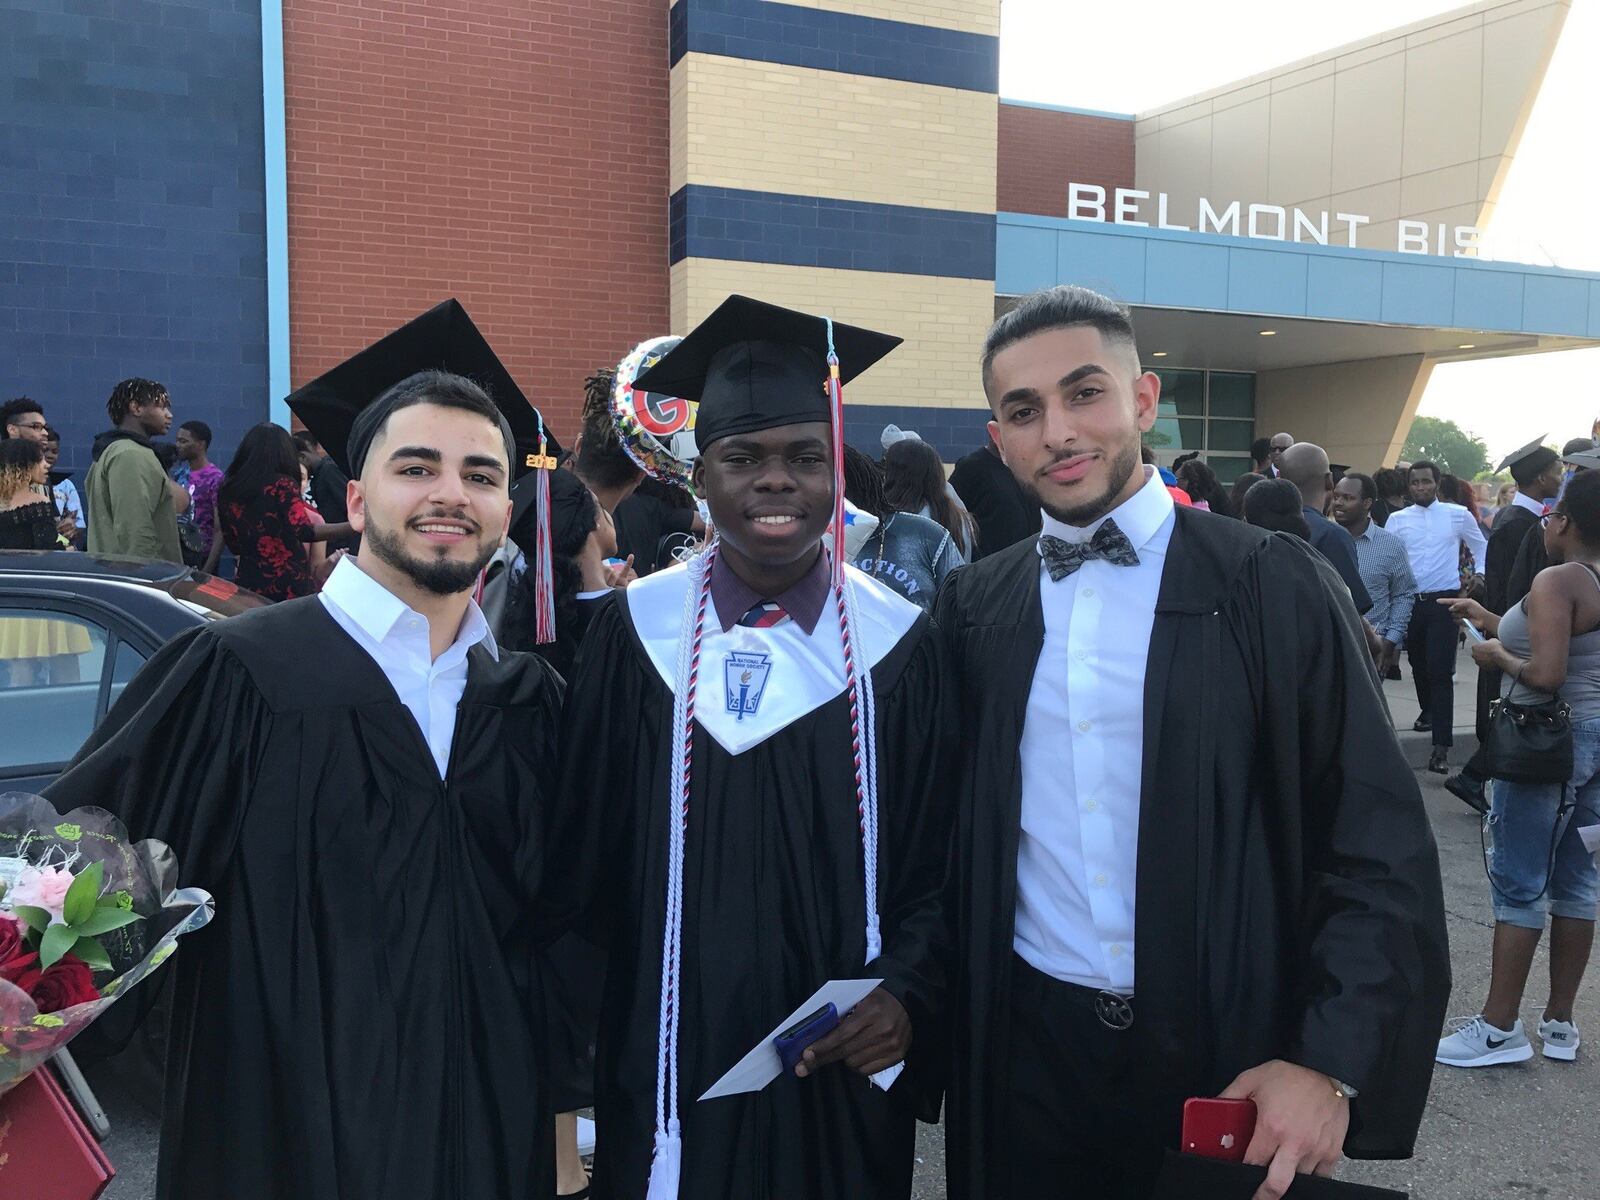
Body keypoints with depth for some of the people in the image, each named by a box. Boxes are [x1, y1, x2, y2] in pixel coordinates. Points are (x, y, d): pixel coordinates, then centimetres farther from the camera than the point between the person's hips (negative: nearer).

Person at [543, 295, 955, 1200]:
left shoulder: (897, 643, -5)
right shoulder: (639, 632, -4)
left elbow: (940, 860, -1)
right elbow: (581, 850, 2)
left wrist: (906, 993, -15)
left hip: (842, 1065, 0)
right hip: (670, 1058, 0)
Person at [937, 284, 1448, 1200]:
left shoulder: (1276, 588, -8)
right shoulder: (976, 606, 1)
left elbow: (1383, 849, -8)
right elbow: (951, 831, 8)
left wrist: (1332, 1066, -15)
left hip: (1228, 1056, -2)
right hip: (1028, 1052, 2)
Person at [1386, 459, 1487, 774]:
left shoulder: (1459, 515, 1)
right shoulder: (1398, 520, 3)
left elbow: (1482, 549, 13)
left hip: (1444, 600, -3)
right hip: (1409, 600, 3)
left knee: (1441, 671, -11)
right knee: (1418, 665, 17)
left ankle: (1441, 747, -13)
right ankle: (1428, 710, 46)